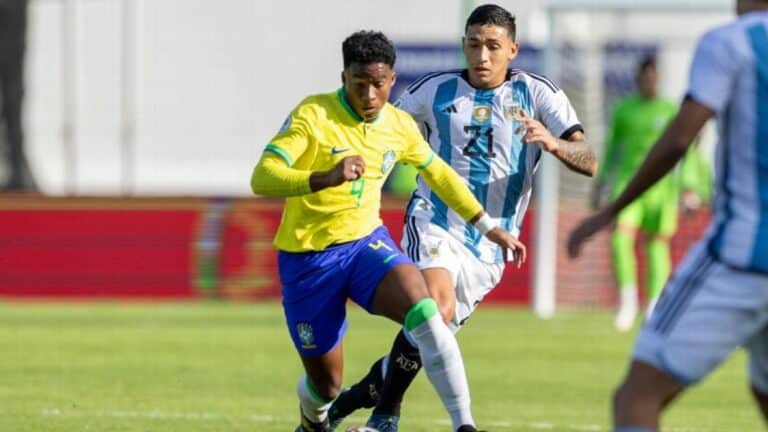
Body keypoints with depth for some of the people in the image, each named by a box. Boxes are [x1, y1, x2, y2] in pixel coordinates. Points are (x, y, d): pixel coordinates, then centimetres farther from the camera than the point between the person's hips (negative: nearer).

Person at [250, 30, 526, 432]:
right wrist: (326, 178, -44)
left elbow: (438, 173, 20)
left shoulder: (399, 125, 1)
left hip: (366, 243, 3)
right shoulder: (312, 116, -16)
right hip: (307, 258, -3)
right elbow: (262, 178, -28)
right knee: (326, 383, 5)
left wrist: (489, 227, 21)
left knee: (421, 306, -29)